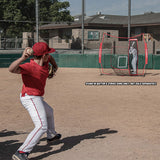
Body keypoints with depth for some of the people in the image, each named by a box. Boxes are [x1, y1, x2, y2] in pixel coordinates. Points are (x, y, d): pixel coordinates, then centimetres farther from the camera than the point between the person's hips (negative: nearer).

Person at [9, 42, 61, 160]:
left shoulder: (45, 63, 1)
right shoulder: (30, 67, -26)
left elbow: (50, 57, 27)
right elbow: (12, 69, -43)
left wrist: (55, 66, 18)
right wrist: (22, 58, -54)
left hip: (37, 98, 10)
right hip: (30, 98, -10)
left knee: (49, 112, 35)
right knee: (42, 126, -22)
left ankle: (51, 135, 61)